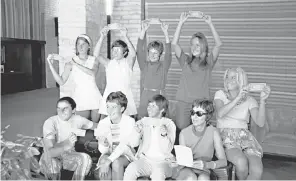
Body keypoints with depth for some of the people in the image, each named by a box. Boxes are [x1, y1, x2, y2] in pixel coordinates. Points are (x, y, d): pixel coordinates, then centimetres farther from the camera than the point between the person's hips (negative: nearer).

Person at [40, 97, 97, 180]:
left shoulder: (78, 119, -12)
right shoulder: (50, 122, -24)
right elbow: (49, 152, -34)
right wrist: (66, 146, -51)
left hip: (68, 155, 3)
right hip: (52, 157, -3)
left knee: (86, 159, -25)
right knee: (53, 164, -36)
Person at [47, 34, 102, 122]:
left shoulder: (94, 60, 4)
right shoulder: (71, 62, 2)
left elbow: (92, 73, -18)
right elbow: (61, 82, -5)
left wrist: (74, 63, -22)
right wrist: (51, 65, -11)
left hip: (94, 96, 1)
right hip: (80, 96, -1)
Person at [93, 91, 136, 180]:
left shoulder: (130, 122, -12)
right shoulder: (102, 123, -4)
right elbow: (102, 150, -2)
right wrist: (104, 144, -27)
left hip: (125, 155, -2)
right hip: (108, 154, 2)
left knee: (116, 162, -32)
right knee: (104, 160, -30)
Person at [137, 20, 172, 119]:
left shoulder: (163, 66, 4)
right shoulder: (144, 65, 7)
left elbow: (168, 53, -11)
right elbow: (139, 50, -4)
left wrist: (165, 33, -22)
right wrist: (143, 31, -15)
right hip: (144, 98, 2)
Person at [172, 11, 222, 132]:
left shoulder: (208, 62, 6)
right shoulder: (186, 61, 9)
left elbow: (218, 44, -6)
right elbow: (174, 43, 0)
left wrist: (210, 24, -10)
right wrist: (181, 23, -5)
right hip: (183, 102, 1)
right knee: (181, 130, -3)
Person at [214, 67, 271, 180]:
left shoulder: (249, 100, 9)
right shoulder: (220, 94, 7)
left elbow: (260, 123, -6)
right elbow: (220, 113, -15)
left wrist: (262, 101, -16)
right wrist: (238, 97, -21)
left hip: (244, 137, 2)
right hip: (225, 136, -2)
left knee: (257, 171, -25)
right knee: (241, 162, -32)